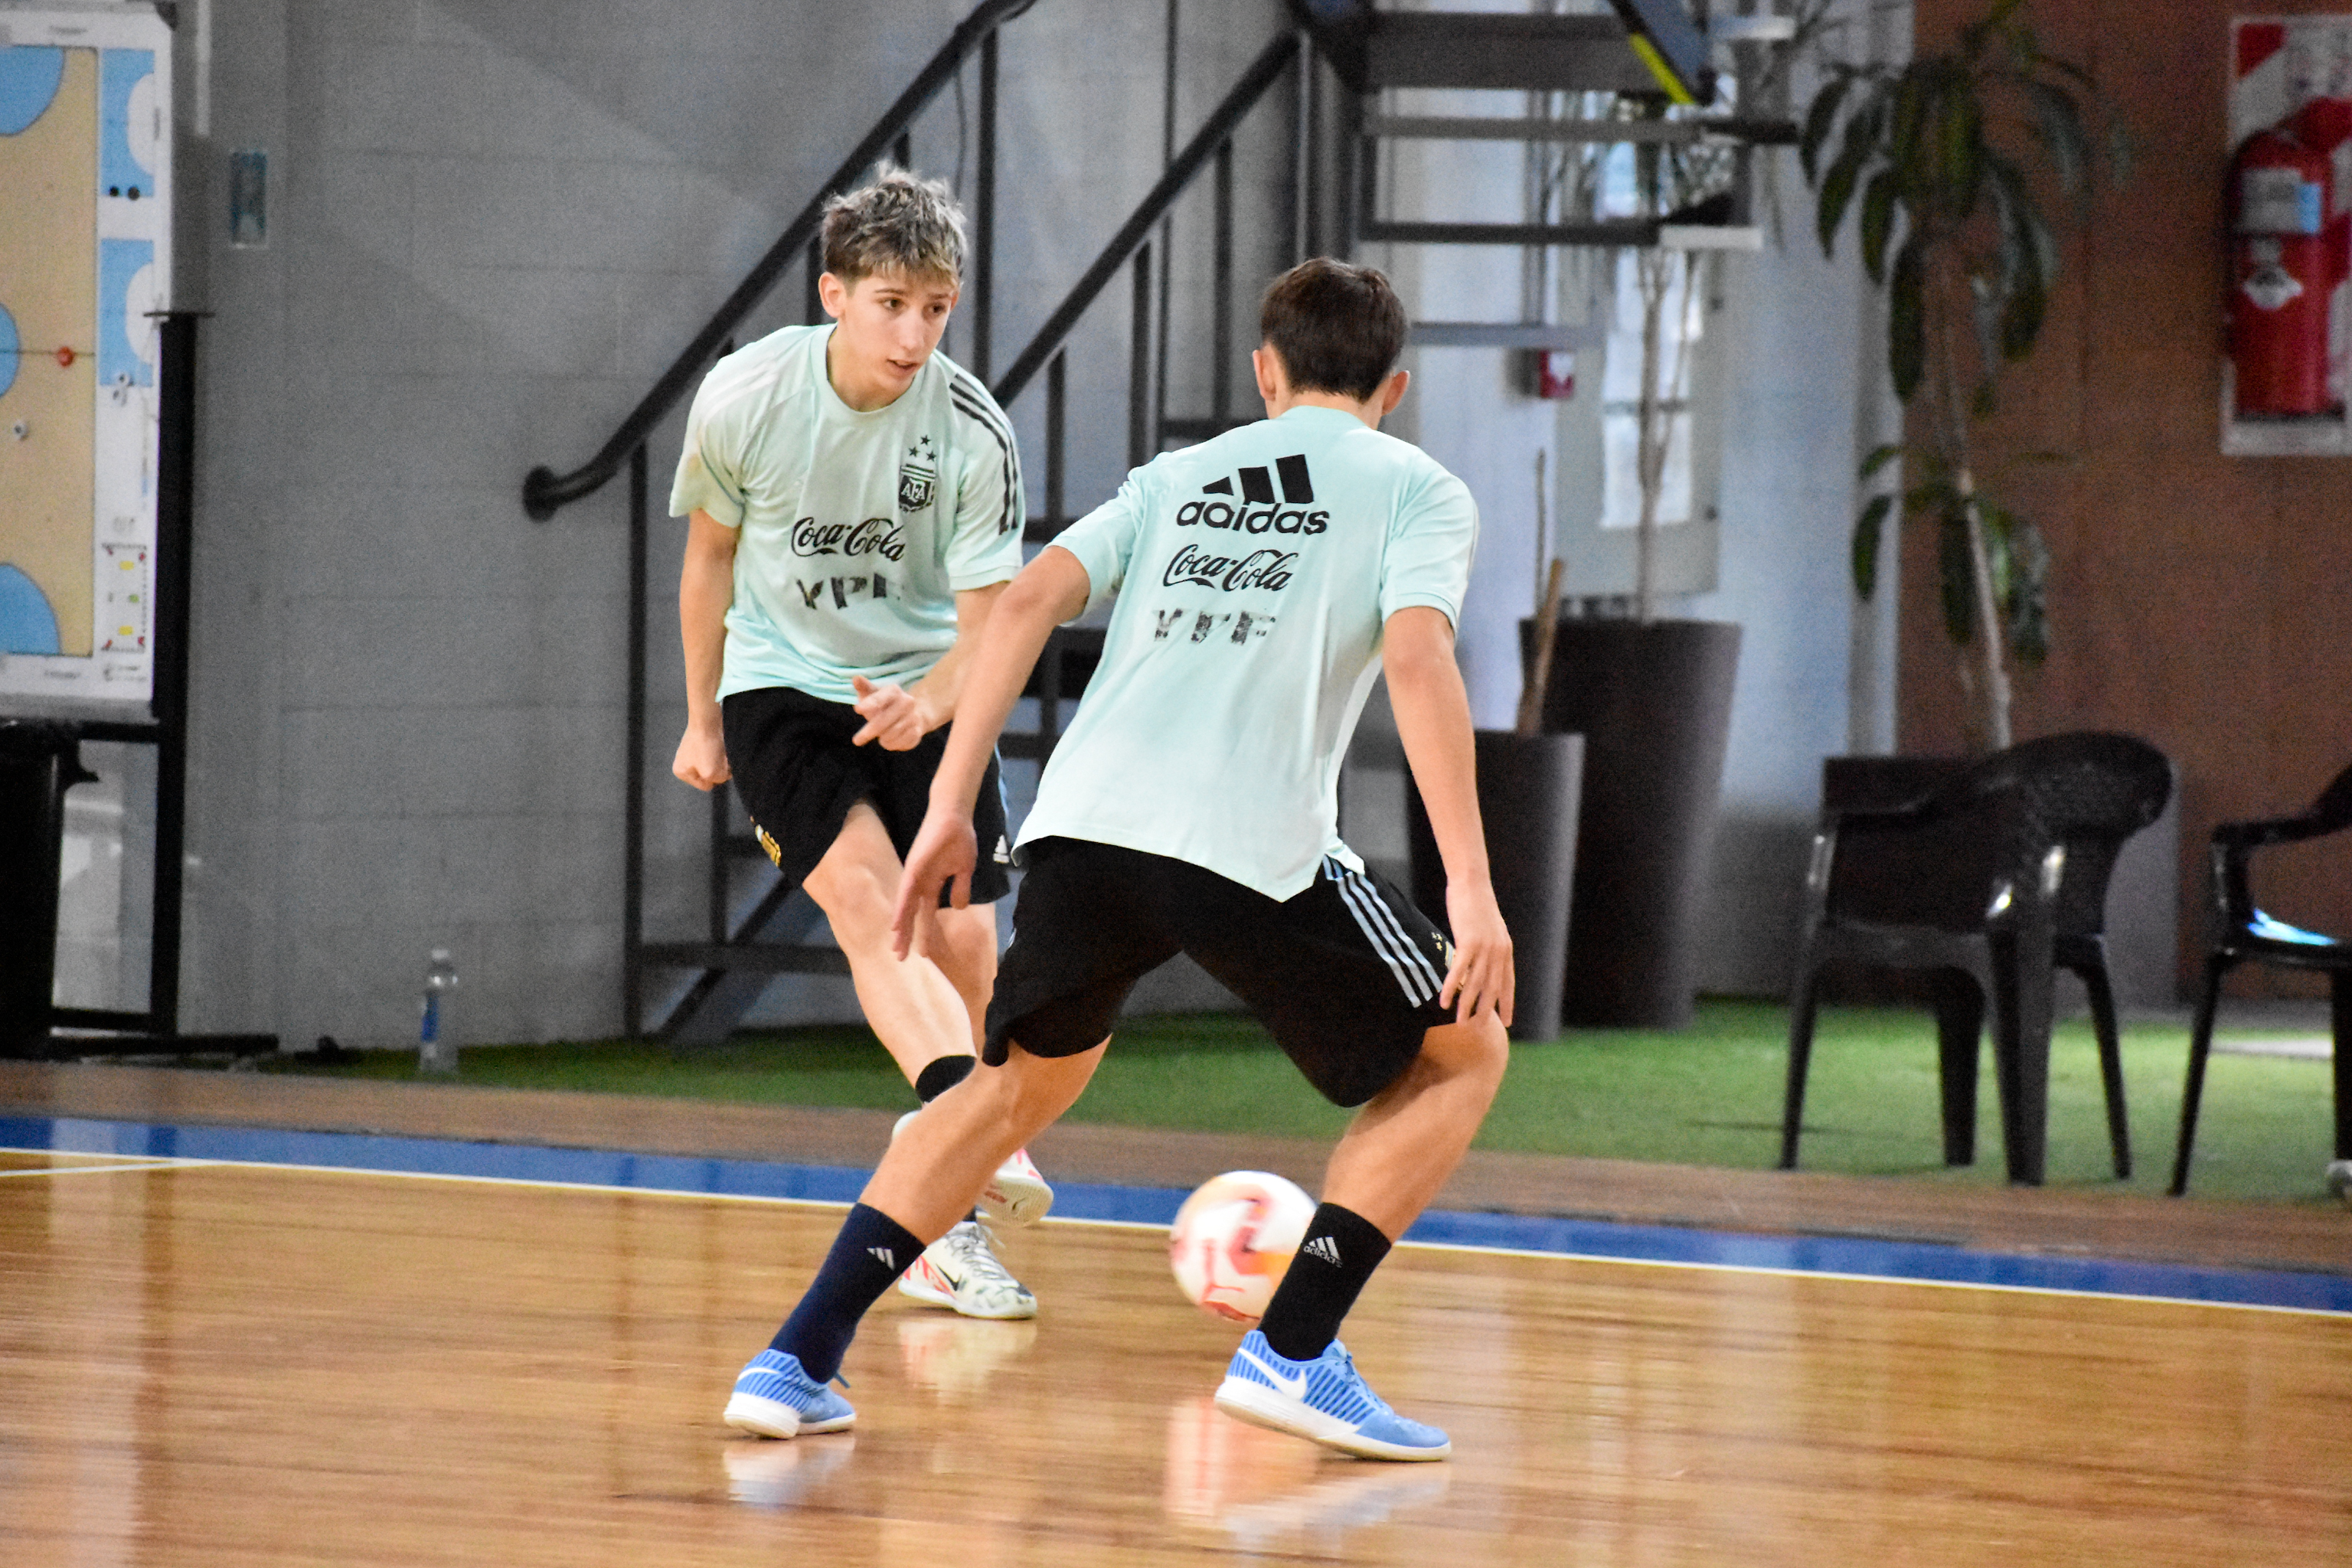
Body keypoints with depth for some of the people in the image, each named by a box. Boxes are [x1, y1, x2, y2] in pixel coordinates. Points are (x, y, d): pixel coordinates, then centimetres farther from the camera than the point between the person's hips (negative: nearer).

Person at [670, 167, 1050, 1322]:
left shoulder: (973, 433, -17)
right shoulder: (745, 396, -15)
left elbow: (986, 619, -14)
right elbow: (710, 553, 3)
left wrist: (928, 702, -35)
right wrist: (702, 721, 11)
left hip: (922, 694, 1)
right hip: (781, 685, -1)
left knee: (962, 940, -5)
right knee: (866, 895, -25)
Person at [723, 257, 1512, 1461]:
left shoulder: (1178, 475, 27)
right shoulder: (1418, 491, 15)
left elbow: (1027, 601, 12)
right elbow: (1416, 658, -5)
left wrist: (949, 810, 12)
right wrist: (1471, 887, -9)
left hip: (1083, 822, 5)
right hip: (1254, 845, -4)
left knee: (1023, 1081, 28)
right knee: (1462, 1053, 17)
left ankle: (797, 1360, 17)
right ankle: (1291, 1352, 3)